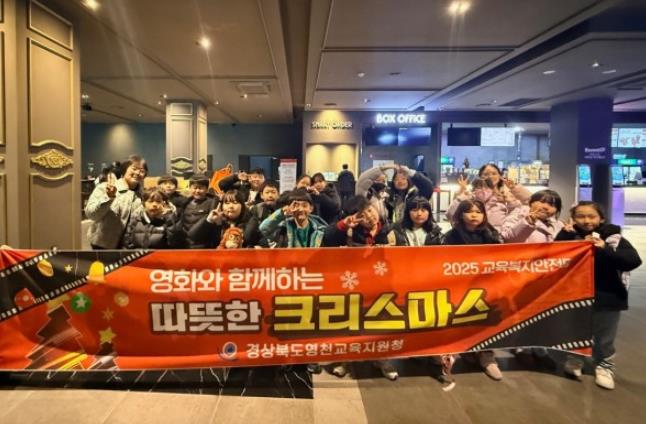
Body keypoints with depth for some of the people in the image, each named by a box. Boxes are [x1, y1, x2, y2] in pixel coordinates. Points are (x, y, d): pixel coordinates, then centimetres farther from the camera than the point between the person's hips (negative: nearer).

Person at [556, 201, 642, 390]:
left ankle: (604, 367, 33)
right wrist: (565, 234, -19)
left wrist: (605, 250, -26)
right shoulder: (569, 236, -3)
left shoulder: (614, 237, -7)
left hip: (608, 296, -1)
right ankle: (574, 360, 36)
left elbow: (634, 260, -17)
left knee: (604, 338, 14)